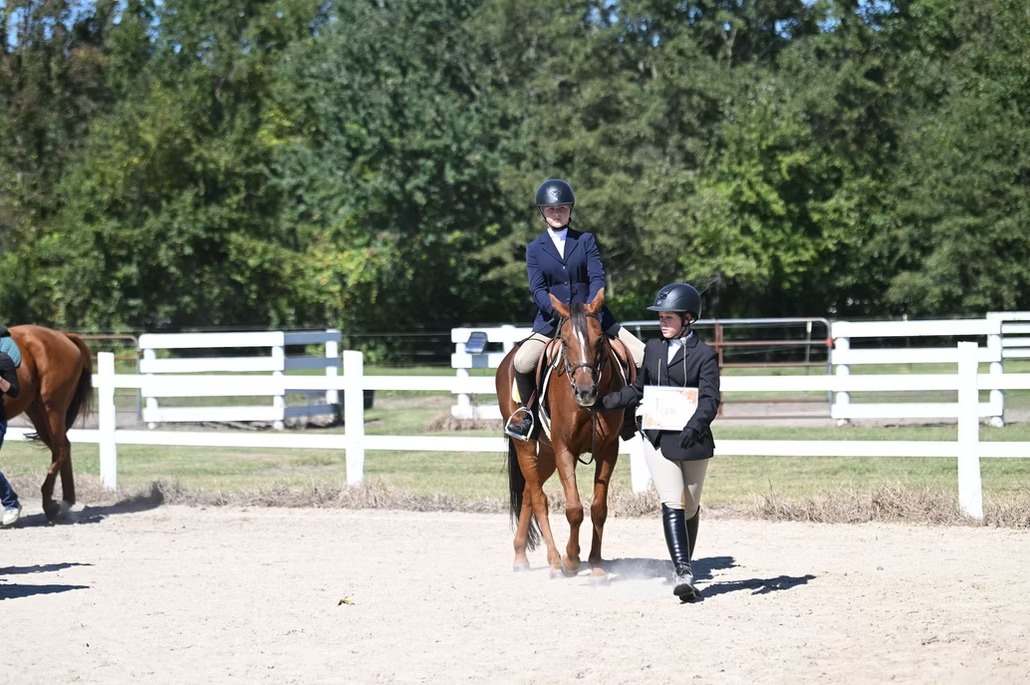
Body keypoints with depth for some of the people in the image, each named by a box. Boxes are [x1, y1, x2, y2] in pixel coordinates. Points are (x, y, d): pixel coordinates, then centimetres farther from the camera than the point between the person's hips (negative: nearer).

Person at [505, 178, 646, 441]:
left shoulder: (586, 241, 8)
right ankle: (526, 408, -1)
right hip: (552, 319, -1)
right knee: (523, 361, -29)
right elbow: (537, 290, -4)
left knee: (643, 356, -13)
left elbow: (597, 278, -3)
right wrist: (560, 312, -22)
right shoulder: (535, 249, 7)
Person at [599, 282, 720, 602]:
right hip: (658, 439, 2)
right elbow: (639, 390, 20)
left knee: (690, 508, 11)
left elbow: (709, 399, -16)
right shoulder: (653, 348, 9)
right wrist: (604, 402, 11)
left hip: (692, 440, -2)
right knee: (672, 504, -13)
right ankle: (683, 573, -21)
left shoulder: (704, 354, -5)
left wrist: (694, 426, -33)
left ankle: (684, 569, 28)